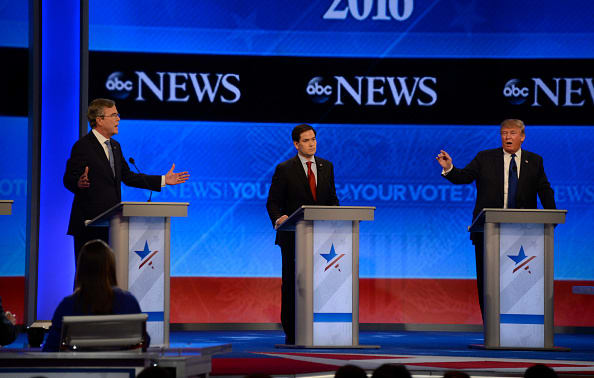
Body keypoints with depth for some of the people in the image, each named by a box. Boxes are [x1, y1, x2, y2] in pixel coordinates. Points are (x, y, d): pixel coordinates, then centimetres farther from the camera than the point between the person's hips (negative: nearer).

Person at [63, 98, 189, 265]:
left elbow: (128, 176, 21)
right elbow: (69, 180, -12)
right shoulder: (82, 146, -8)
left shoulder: (114, 146, 18)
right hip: (89, 225, -7)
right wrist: (79, 183, -37)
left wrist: (163, 180, 18)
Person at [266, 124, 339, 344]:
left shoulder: (326, 167, 13)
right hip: (293, 236, -3)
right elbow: (273, 202, -1)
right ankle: (291, 332, 5)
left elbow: (332, 199, 16)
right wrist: (278, 218, -21)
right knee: (291, 284, 0)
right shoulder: (284, 169, 1)